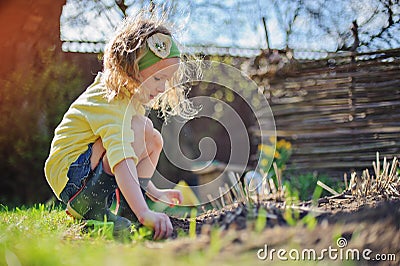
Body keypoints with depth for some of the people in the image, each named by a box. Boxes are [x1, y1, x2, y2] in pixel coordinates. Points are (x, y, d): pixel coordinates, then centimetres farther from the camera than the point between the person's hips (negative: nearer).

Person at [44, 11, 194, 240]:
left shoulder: (128, 97, 10)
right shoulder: (111, 103, -23)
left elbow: (126, 157, 22)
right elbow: (122, 160, -38)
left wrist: (155, 193, 18)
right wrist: (144, 213, -49)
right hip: (71, 178, -10)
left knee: (153, 140, 7)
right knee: (140, 125, -23)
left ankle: (127, 211, 3)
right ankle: (93, 207, -21)